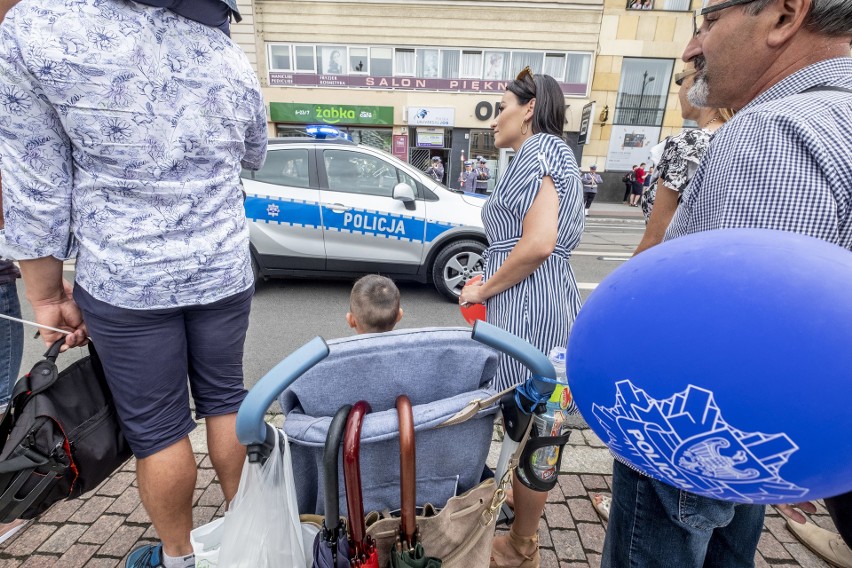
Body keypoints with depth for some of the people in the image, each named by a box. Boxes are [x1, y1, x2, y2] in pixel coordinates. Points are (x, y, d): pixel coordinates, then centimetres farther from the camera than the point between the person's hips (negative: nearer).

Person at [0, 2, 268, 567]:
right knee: (225, 400, 17)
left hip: (124, 285, -3)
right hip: (225, 276, 3)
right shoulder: (231, 56, 2)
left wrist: (48, 297, 3)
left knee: (157, 428, 11)